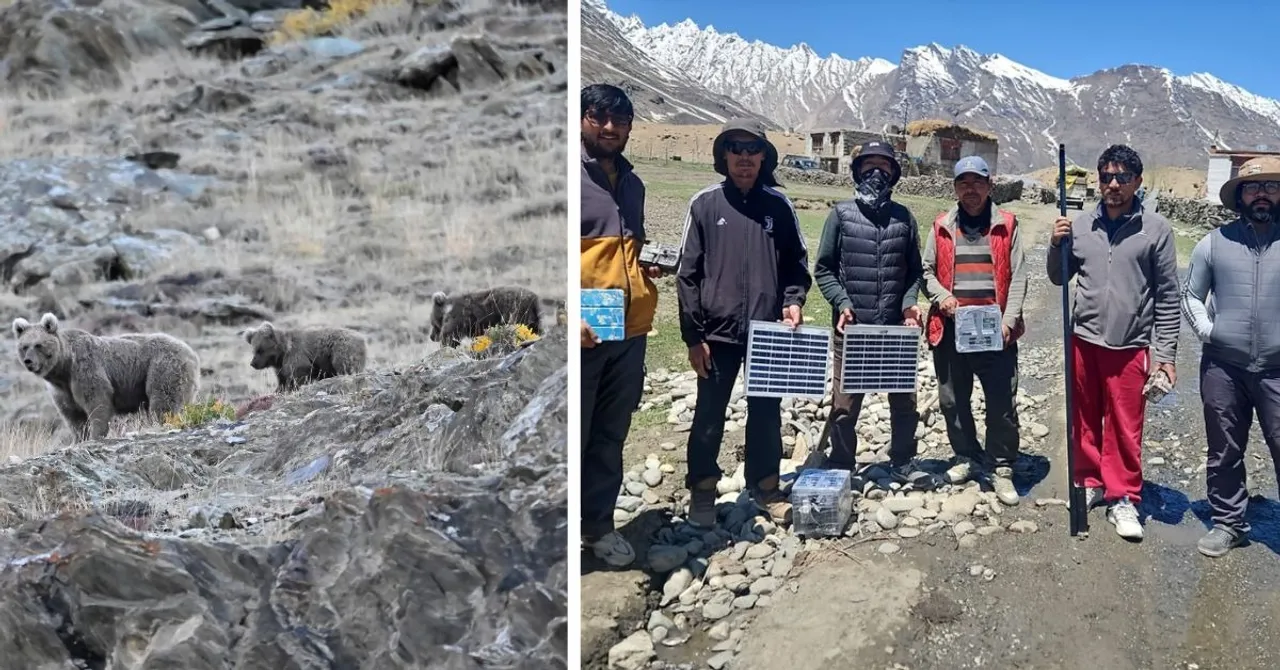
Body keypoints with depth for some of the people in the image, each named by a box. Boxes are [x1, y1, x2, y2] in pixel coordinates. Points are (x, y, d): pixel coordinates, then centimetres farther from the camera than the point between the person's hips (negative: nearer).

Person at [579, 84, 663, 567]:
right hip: (585, 332, -6)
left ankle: (599, 524, 29)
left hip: (630, 329, 6)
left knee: (610, 436, 15)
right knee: (575, 435, 3)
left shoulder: (631, 183, 15)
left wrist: (652, 265, 5)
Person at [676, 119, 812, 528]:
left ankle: (765, 487, 28)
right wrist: (694, 335, -6)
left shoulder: (778, 205, 4)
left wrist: (793, 300, -8)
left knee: (766, 414, 12)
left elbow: (796, 262, 12)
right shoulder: (705, 204, -2)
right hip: (719, 332, -2)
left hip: (769, 331, 2)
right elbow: (688, 274, -2)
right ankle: (702, 491, 23)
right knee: (709, 417, 7)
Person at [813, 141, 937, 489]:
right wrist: (842, 303, -11)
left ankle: (903, 461, 28)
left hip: (896, 327, 3)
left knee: (904, 399, 11)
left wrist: (909, 302, -4)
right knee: (845, 404, 4)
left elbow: (914, 270, 12)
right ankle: (840, 467, 18)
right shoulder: (841, 213, 1)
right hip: (852, 326, -2)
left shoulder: (903, 217, 7)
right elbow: (823, 268, 1)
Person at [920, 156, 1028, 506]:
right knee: (953, 400, 10)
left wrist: (1009, 320, -9)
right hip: (951, 328, 2)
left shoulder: (1006, 225, 5)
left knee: (1002, 403, -1)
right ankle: (967, 457, 29)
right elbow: (926, 271, 11)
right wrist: (941, 296, -8)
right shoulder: (942, 227, 9)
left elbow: (1017, 278, 2)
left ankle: (1001, 468, 12)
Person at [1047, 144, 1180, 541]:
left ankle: (1123, 499, 15)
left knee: (1125, 428, 2)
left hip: (1129, 345, -3)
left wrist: (1166, 354, -5)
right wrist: (1057, 245, -5)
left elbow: (1167, 297, -1)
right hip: (1084, 339, 3)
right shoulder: (1081, 226, 4)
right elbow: (1059, 278, 14)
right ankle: (1090, 482, 29)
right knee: (1085, 420, 13)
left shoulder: (1155, 229, -3)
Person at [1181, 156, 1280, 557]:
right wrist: (1205, 330, -3)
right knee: (1224, 453, 13)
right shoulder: (1215, 243, 3)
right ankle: (1228, 523, 27)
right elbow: (1191, 295, 12)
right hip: (1222, 367, 2)